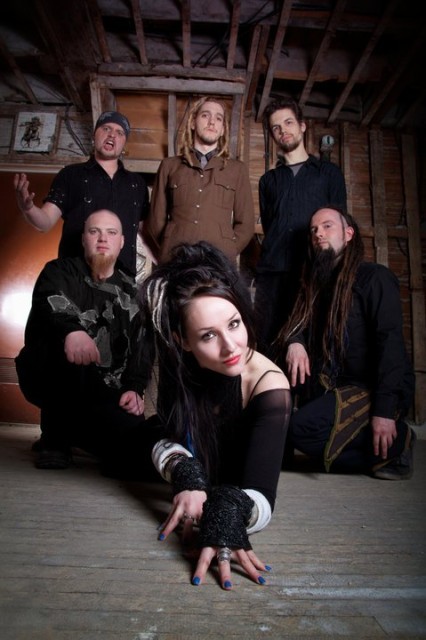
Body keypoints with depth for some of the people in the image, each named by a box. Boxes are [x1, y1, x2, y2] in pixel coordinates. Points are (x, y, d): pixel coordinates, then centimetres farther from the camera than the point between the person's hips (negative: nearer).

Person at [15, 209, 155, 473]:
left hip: (103, 391, 4)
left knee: (137, 442, -18)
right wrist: (71, 329, -45)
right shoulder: (61, 270, 2)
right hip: (51, 380, -3)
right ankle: (54, 435, -11)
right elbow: (50, 301, -22)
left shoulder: (131, 291, 12)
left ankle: (68, 430, 15)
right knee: (65, 346, -36)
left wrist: (135, 388, -14)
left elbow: (142, 345, 4)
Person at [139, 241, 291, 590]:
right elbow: (166, 439, -22)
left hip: (229, 477, 0)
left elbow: (262, 499, -43)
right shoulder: (178, 365, -29)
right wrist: (187, 476, -43)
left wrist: (228, 510, -65)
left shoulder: (269, 386, -39)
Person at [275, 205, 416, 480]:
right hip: (336, 385, 8)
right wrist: (295, 342, -16)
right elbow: (299, 324, 11)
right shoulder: (317, 283, 16)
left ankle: (395, 441, -6)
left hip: (377, 389, -8)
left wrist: (385, 411, -26)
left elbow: (391, 343, -18)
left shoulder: (375, 277, -8)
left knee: (301, 427, -25)